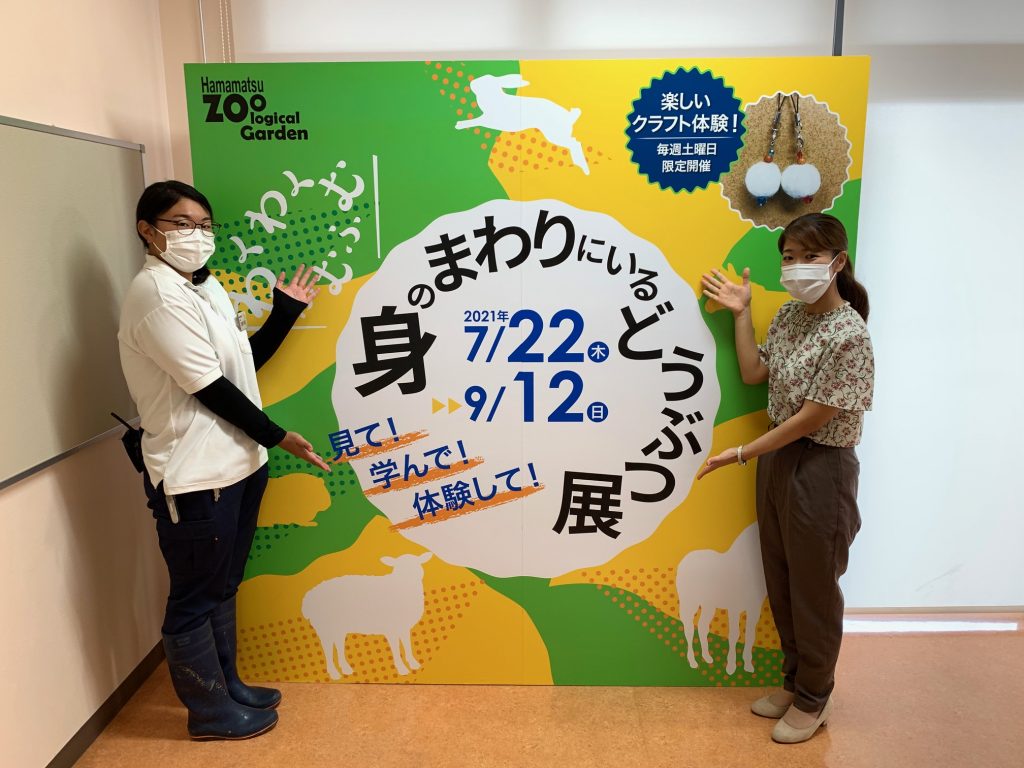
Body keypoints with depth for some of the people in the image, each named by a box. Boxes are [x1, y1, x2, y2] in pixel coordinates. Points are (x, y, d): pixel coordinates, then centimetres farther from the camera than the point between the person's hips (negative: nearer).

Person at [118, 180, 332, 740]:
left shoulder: (206, 285, 12)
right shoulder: (155, 294, -17)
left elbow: (244, 361, 14)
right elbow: (210, 386, -19)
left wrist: (286, 311, 7)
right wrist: (277, 437, -13)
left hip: (236, 462, 9)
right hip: (193, 475, -9)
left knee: (223, 587, 21)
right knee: (195, 599, 7)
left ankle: (227, 685, 37)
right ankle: (210, 710, 24)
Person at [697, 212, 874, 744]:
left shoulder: (849, 336, -21)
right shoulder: (790, 315, 4)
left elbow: (811, 418, -21)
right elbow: (753, 374, 6)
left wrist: (742, 453, -16)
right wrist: (741, 314, 2)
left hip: (819, 468, -8)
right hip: (777, 458, 8)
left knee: (812, 587, 10)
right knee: (780, 581, 19)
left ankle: (813, 700, 32)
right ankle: (794, 682, 39)